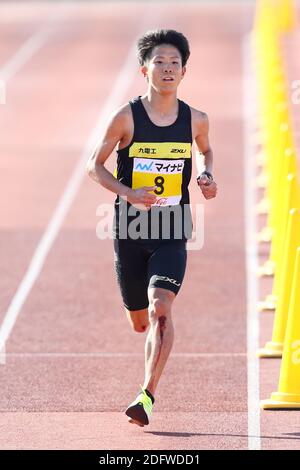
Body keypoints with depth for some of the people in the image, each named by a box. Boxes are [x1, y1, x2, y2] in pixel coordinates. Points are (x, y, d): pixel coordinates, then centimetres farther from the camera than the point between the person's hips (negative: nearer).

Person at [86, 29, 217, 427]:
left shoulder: (195, 121, 0)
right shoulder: (127, 117, -7)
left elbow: (205, 150, 23)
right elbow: (94, 165, 0)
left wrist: (208, 177, 1)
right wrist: (129, 193, -16)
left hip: (172, 233, 0)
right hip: (131, 230, 0)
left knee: (161, 308, -22)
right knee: (140, 321, 12)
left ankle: (147, 396, -24)